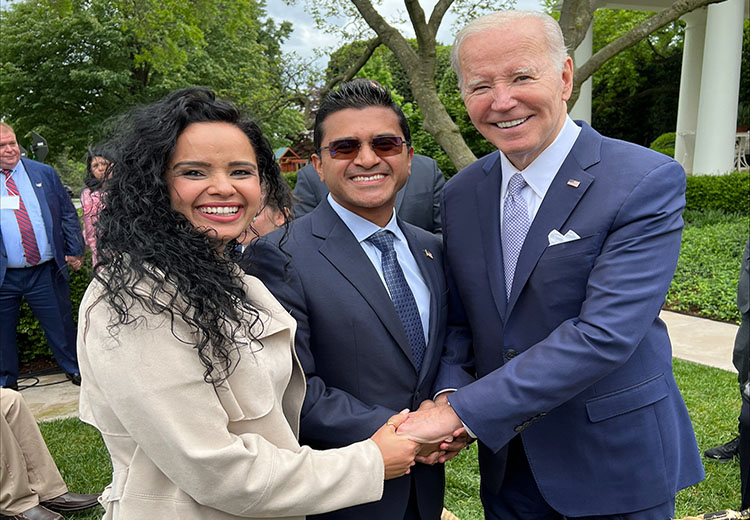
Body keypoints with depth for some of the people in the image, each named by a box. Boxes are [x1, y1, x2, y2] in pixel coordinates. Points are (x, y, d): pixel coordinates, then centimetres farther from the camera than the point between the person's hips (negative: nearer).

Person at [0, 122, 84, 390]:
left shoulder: (45, 173, 5)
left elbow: (68, 214, 8)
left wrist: (75, 250, 0)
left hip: (46, 271, 1)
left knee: (61, 325, 11)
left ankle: (74, 370, 32)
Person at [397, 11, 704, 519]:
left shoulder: (648, 183, -17)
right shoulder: (461, 193, 0)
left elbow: (603, 334, -25)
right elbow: (460, 320, 5)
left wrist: (463, 413, -25)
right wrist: (448, 394, -14)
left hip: (617, 463, -4)